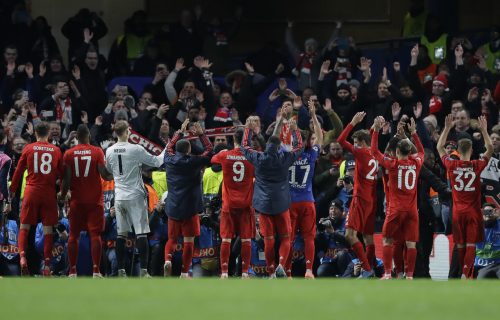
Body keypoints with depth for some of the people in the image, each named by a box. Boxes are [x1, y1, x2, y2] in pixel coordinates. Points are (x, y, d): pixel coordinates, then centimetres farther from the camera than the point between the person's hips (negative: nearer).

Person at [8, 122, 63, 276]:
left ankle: (22, 256, -16)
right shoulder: (56, 151, 5)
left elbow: (18, 171, 4)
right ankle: (47, 264, -1)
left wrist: (12, 190, 14)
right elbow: (61, 174, 9)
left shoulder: (28, 148, 1)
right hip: (49, 192, 1)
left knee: (24, 226, 6)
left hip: (31, 191, -1)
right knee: (48, 228, 4)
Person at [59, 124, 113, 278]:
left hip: (77, 200, 1)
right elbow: (105, 175, -9)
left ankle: (72, 270, 6)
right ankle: (96, 269, -9)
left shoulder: (69, 154, -1)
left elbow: (67, 179, -3)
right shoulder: (97, 152, -5)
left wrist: (62, 195, 12)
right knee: (95, 234, -1)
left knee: (73, 234, 8)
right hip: (94, 200, -1)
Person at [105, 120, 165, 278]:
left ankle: (121, 270, 8)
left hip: (119, 198, 4)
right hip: (135, 196, -4)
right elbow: (156, 162, -5)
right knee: (141, 233, -3)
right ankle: (143, 270, -8)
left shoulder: (109, 151, 2)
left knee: (121, 234, 10)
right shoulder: (136, 150, -13)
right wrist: (167, 149, 10)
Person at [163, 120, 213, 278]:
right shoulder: (193, 162, -10)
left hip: (172, 207, 4)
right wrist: (201, 134, 11)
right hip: (190, 208, -4)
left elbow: (170, 146, 22)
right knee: (189, 240, 3)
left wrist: (180, 132, 29)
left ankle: (168, 260, -12)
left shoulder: (169, 160, 1)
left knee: (172, 239, 15)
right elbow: (209, 150, 2)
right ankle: (184, 273, 1)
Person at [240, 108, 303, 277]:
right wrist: (294, 130, 20)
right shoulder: (284, 158, -6)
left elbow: (245, 146, 12)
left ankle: (271, 273, 7)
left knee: (268, 240, 6)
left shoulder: (259, 159, -5)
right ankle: (281, 264, -16)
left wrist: (248, 128, 22)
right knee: (285, 238, 7)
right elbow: (299, 147, 11)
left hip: (264, 205, 1)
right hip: (281, 204, -1)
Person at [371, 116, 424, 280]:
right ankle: (410, 275, -2)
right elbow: (421, 151, 26)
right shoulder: (416, 163, 3)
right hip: (412, 209, 3)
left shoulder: (393, 163, -6)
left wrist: (376, 130, 7)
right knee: (411, 243, 1)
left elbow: (374, 151, 4)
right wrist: (414, 133, 31)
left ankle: (388, 273, -3)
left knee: (387, 240, 6)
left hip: (396, 209, -3)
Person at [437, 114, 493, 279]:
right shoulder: (477, 166, -10)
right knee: (471, 245, -4)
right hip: (473, 212, -2)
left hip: (458, 212, 2)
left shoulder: (452, 165, -5)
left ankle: (465, 274, 19)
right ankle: (466, 273, -20)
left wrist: (447, 128, 10)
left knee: (460, 245, 11)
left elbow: (439, 147, 9)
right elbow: (490, 149, 4)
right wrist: (484, 130, 6)